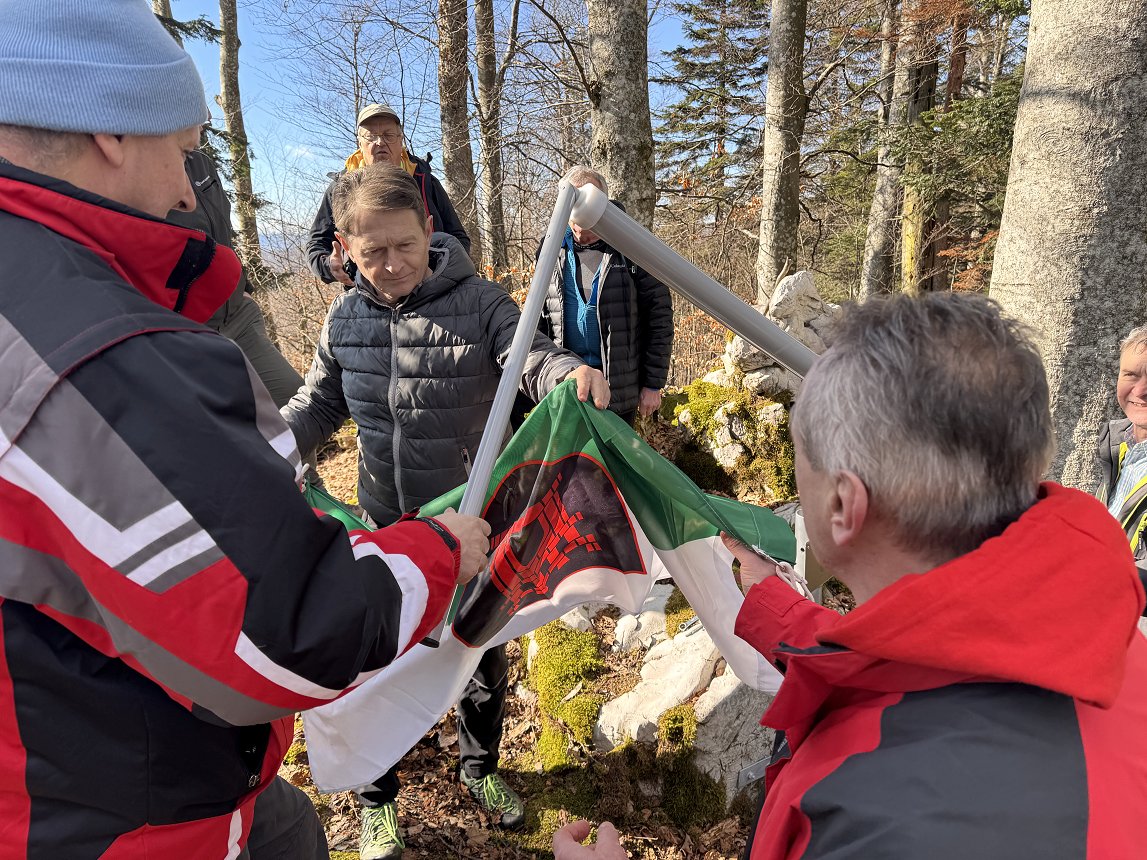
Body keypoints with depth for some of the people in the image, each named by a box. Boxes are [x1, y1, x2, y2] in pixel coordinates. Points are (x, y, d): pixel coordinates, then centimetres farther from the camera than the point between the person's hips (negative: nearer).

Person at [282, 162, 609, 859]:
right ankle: (379, 799, 43)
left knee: (485, 656, 19)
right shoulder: (345, 320, -3)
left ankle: (481, 767, 49)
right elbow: (320, 404, 9)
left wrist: (572, 372, -47)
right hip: (387, 527, 2)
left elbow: (530, 357, -23)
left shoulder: (479, 303, -13)